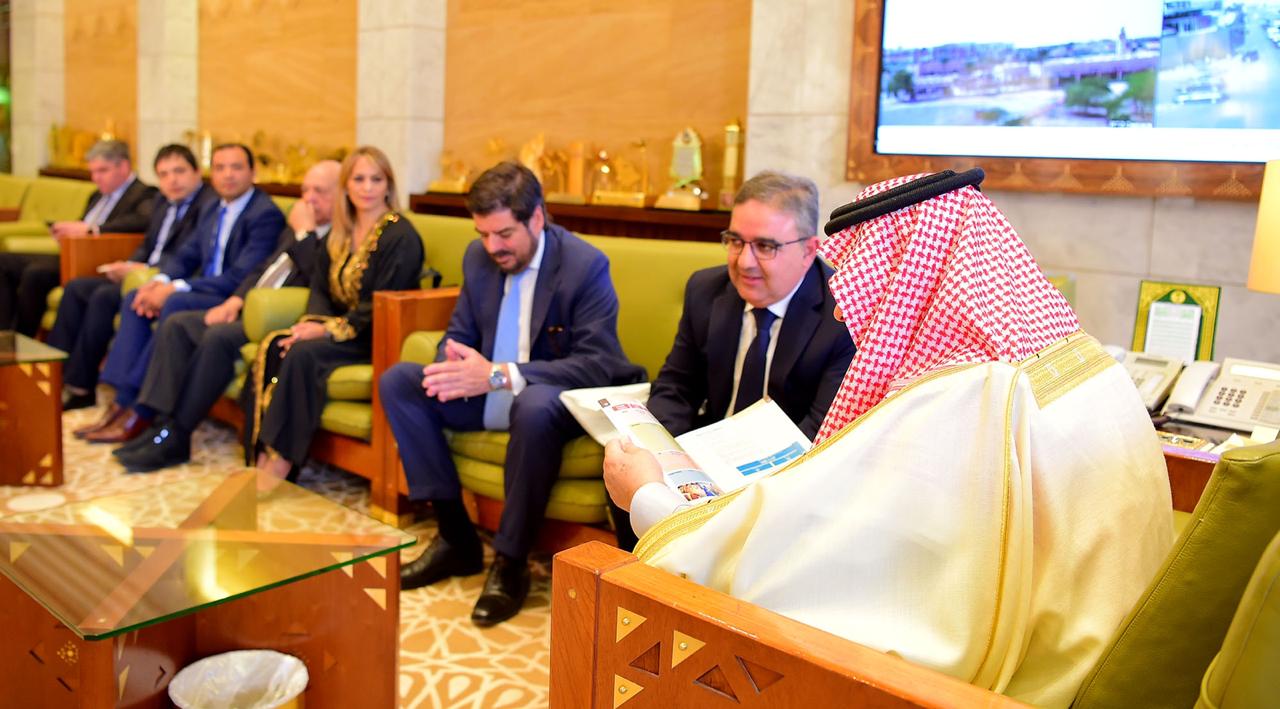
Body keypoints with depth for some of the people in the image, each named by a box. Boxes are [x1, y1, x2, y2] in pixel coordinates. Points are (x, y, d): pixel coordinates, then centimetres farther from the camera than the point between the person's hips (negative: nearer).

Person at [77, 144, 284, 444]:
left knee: (175, 304, -30)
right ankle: (122, 402, -10)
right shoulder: (213, 211, 16)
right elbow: (186, 254, 15)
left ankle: (140, 411, -22)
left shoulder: (266, 214, -13)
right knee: (134, 299, -5)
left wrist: (177, 288, -22)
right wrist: (161, 280, -8)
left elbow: (240, 278, -21)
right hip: (204, 293, 9)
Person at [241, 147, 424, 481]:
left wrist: (328, 329, -20)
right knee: (273, 345, -18)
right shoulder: (340, 234, 14)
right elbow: (320, 289, 12)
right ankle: (263, 455, -20)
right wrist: (312, 322, -10)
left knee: (303, 352, -29)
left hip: (378, 338, -7)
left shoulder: (400, 236, -10)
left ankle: (282, 463, -23)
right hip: (337, 327, 7)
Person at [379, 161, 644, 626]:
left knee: (535, 408, -40)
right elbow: (459, 334, 10)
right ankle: (456, 537, -6)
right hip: (490, 393, 7)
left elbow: (599, 364, -23)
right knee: (397, 382, -9)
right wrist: (455, 367, -18)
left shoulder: (585, 265, -17)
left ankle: (510, 562, -20)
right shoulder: (479, 257, 2)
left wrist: (501, 375, -32)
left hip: (557, 398, -6)